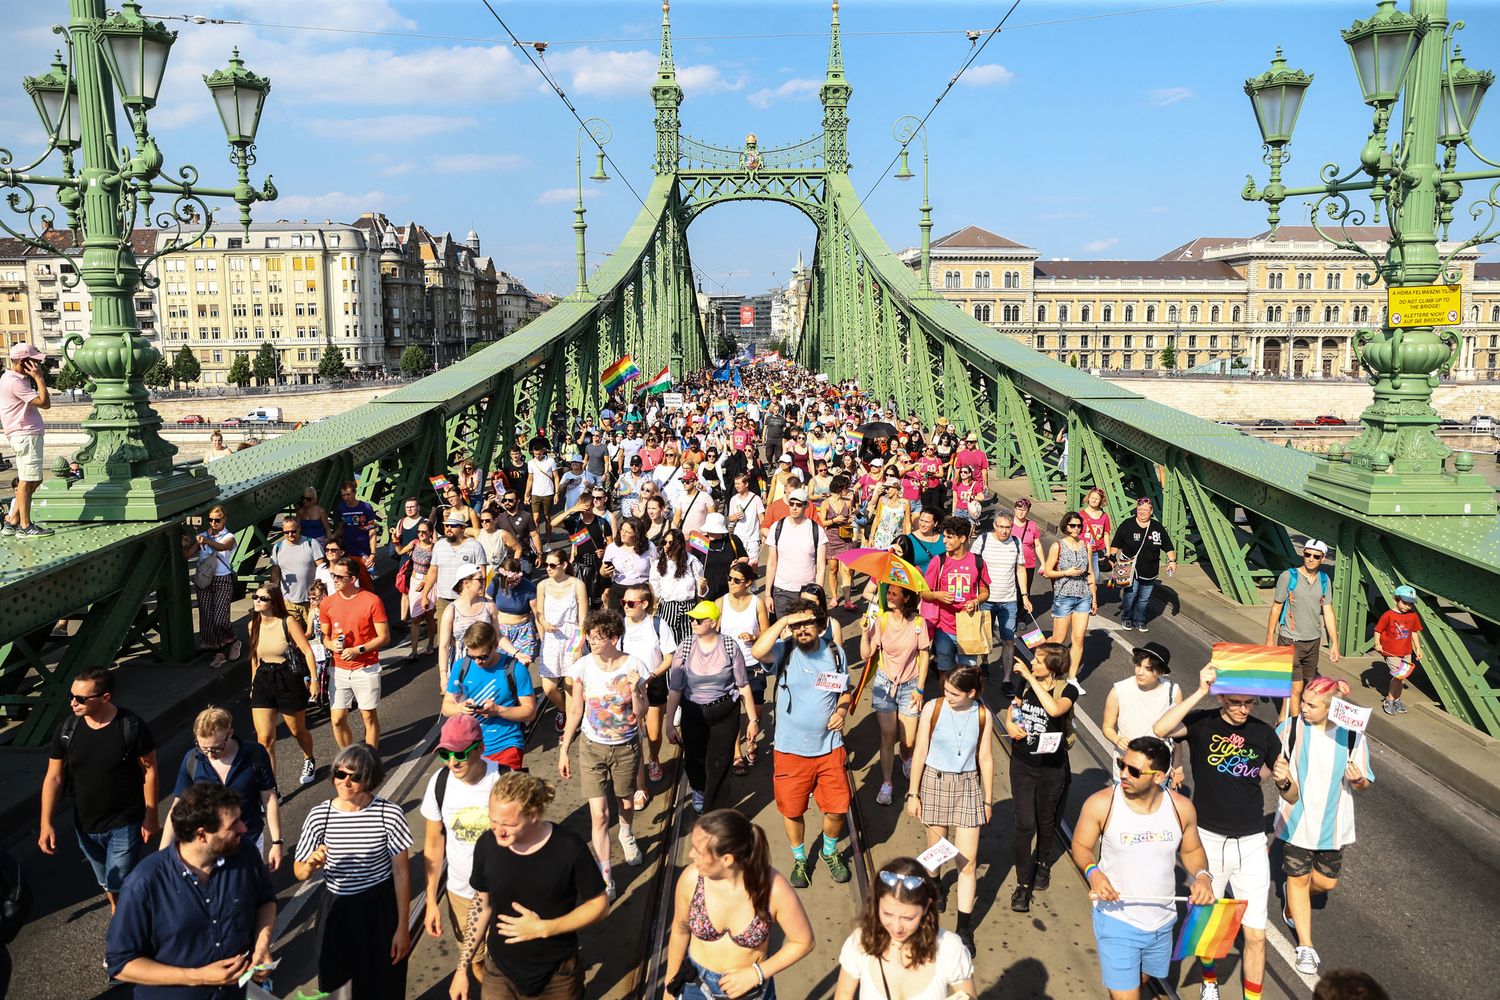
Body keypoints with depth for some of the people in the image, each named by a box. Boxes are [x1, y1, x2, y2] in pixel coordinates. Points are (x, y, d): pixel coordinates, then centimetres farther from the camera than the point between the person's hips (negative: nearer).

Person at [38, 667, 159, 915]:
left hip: (125, 824, -4)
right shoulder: (67, 729, -8)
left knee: (119, 885, -2)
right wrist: (46, 824, -8)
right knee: (106, 883, 22)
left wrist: (151, 817, -10)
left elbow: (149, 771, -11)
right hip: (86, 826, 4)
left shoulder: (132, 726, -19)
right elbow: (54, 777, -2)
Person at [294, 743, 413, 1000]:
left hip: (381, 908, -2)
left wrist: (403, 927, -6)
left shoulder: (390, 813, -16)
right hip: (338, 908, 2)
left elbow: (401, 873, -8)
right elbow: (300, 873, -1)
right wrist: (311, 864, -25)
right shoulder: (319, 815, -11)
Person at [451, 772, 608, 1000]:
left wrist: (544, 928, -22)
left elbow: (599, 905, -12)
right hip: (499, 973, 2)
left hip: (557, 975, -2)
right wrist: (462, 968, 4)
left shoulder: (569, 847, -23)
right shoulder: (487, 844, -15)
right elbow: (482, 905, 1)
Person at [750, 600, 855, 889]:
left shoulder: (835, 653, -2)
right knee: (792, 811, 12)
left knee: (837, 809, 7)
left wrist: (841, 711, -7)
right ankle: (799, 859, 39)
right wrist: (783, 621, -30)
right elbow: (757, 652, -33)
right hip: (791, 749, -2)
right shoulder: (784, 651, -11)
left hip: (829, 748, 2)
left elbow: (845, 691, 13)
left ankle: (830, 852, 38)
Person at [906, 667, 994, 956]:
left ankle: (964, 928, 5)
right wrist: (913, 794, -1)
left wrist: (988, 800, 9)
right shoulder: (933, 709, -10)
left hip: (968, 786, 0)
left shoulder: (983, 715, -6)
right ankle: (933, 885, 46)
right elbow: (920, 753, -4)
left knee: (967, 860, -2)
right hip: (935, 783, 0)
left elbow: (985, 759, 3)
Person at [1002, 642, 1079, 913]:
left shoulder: (1068, 689, -16)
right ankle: (1023, 883, 12)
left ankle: (1042, 863, 46)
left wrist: (1030, 678, -33)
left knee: (1046, 821, 18)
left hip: (1052, 767, -2)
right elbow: (1011, 712, 10)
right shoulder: (1026, 684, -5)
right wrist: (1010, 725, -12)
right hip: (1022, 765, 2)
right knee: (1025, 824, -2)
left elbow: (1055, 709, -39)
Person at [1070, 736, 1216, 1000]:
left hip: (1162, 922, 4)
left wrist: (1202, 874, -13)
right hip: (1117, 921, -4)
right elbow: (1081, 846, -6)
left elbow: (1191, 850, 7)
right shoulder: (1100, 804, -19)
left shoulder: (1182, 807, -10)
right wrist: (1092, 872, -26)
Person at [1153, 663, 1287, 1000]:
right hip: (1209, 840, -1)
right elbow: (1161, 729, -31)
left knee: (1255, 934, 3)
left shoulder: (1264, 734, -2)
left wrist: (1282, 779, -11)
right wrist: (1200, 692, -34)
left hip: (1251, 843, 1)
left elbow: (1271, 777, 13)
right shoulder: (1202, 723, -11)